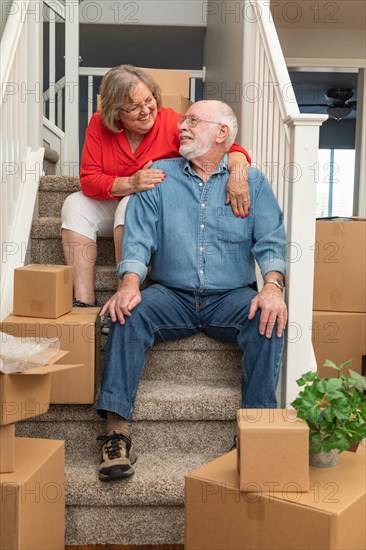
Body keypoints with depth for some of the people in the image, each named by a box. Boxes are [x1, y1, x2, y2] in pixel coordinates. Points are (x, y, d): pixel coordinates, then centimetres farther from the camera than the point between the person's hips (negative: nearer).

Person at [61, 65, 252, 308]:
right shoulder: (99, 125, -9)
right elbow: (89, 180, -15)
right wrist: (131, 183, -33)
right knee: (75, 205, -19)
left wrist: (238, 170, -45)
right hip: (113, 206, 4)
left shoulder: (171, 123, -17)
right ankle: (84, 302, -22)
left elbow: (231, 148, -21)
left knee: (131, 206, -32)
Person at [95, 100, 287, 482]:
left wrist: (273, 287, -21)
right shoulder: (159, 175, 11)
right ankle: (116, 429, -27)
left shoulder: (252, 182, 10)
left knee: (268, 317, -30)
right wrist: (129, 284, -19)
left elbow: (271, 241, 0)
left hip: (231, 298, 0)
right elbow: (139, 236, 0)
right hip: (171, 296, 1)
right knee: (129, 313, -27)